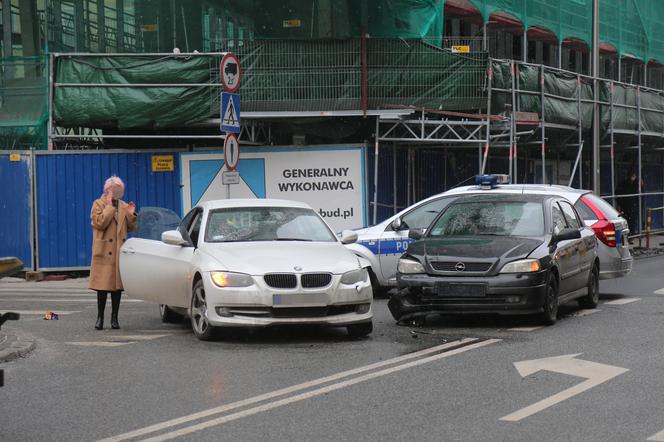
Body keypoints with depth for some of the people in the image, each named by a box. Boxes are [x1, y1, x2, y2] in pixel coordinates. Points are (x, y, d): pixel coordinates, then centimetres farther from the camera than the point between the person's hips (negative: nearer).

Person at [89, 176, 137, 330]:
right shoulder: (99, 204, 0)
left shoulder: (124, 206, 15)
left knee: (117, 285, 5)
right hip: (104, 252, -5)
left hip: (119, 252, 5)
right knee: (103, 285, -5)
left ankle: (114, 317, 11)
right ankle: (100, 317, 3)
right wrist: (109, 206, -14)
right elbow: (99, 223, -16)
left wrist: (131, 215, -3)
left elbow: (131, 228, 14)